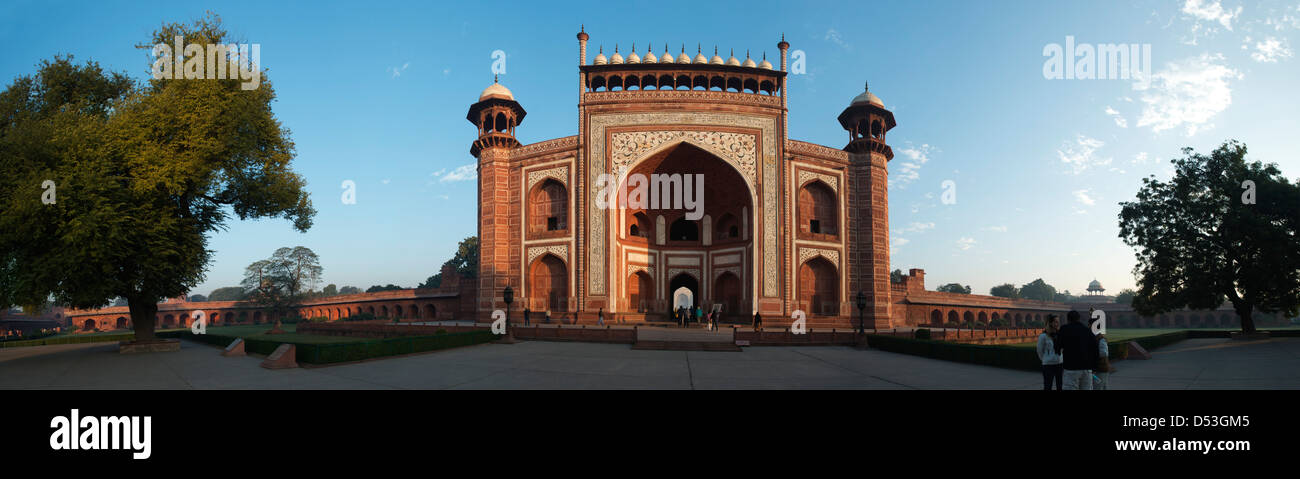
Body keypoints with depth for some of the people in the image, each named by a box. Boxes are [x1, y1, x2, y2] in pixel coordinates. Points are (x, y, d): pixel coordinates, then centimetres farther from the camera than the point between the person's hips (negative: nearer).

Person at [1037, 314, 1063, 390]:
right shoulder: (1043, 336, -10)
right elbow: (1040, 351, 2)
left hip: (1060, 364, 4)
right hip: (1048, 365, -4)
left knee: (1060, 387, 8)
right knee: (1047, 387, 2)